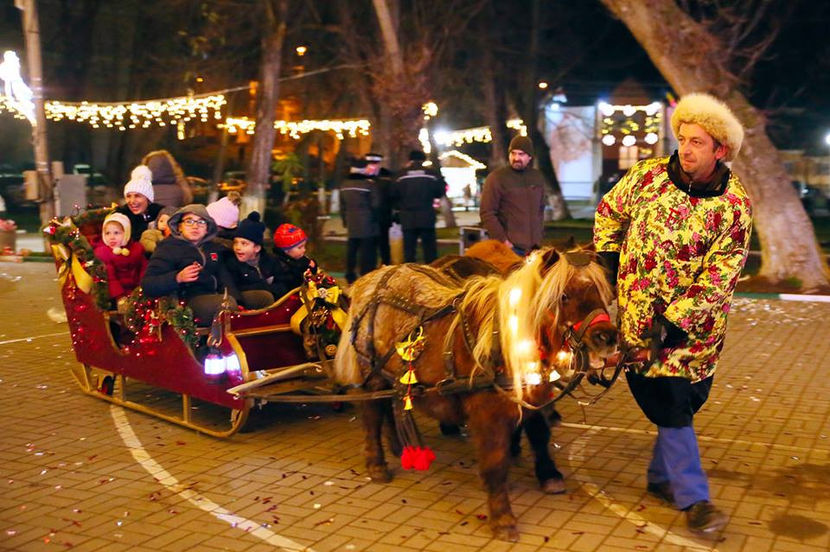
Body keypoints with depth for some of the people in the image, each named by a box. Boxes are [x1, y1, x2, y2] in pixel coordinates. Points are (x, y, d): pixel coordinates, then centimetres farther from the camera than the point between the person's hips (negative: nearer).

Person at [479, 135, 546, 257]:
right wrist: (503, 241, -12)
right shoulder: (496, 178, -3)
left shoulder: (537, 177, 13)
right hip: (509, 247, -5)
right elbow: (487, 213, -7)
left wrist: (538, 237, 12)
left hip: (533, 248, 5)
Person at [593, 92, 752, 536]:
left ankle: (661, 476, 34)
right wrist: (608, 263, 9)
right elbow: (609, 212, 14)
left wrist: (673, 323, -20)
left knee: (684, 402, 11)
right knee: (669, 405, -1)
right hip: (638, 314, 0)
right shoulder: (648, 176, -4)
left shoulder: (735, 206, -10)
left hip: (694, 328, 0)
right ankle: (694, 497, 9)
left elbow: (718, 277, -14)